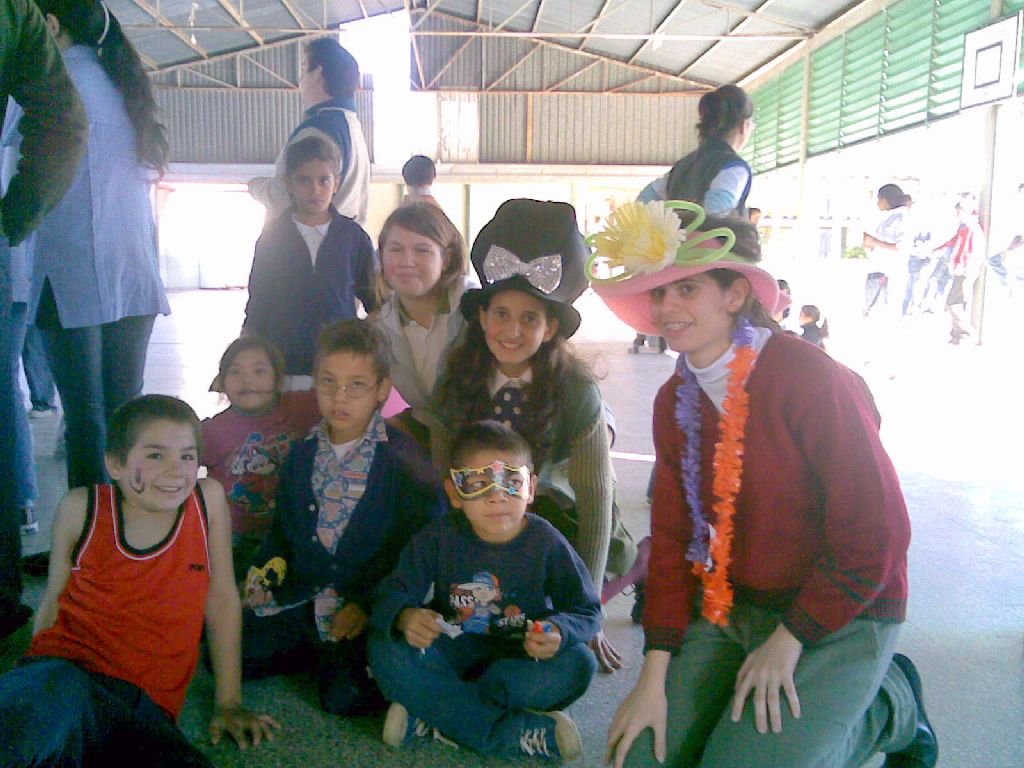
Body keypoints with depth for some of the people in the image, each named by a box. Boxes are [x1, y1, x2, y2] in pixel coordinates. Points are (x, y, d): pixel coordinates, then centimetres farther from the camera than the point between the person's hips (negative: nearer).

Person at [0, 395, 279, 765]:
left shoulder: (208, 500, 1)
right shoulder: (81, 509, 1)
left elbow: (221, 598, 6)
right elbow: (53, 600, 13)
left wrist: (229, 702, 8)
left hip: (148, 706, 4)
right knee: (60, 696, -42)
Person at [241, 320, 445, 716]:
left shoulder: (402, 457, -9)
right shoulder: (303, 452, 8)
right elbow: (282, 528, 19)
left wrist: (370, 605, -15)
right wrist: (267, 570, 0)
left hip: (370, 604, -5)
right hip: (303, 595, 6)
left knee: (345, 695, -24)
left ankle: (345, 654, 8)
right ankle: (326, 651, 9)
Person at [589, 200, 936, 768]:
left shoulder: (813, 380, -20)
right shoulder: (675, 400, 0)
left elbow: (876, 535, -18)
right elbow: (672, 536, -1)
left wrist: (788, 641, -13)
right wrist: (655, 674, -7)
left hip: (839, 617, -5)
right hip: (728, 606, 6)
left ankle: (887, 706, 11)